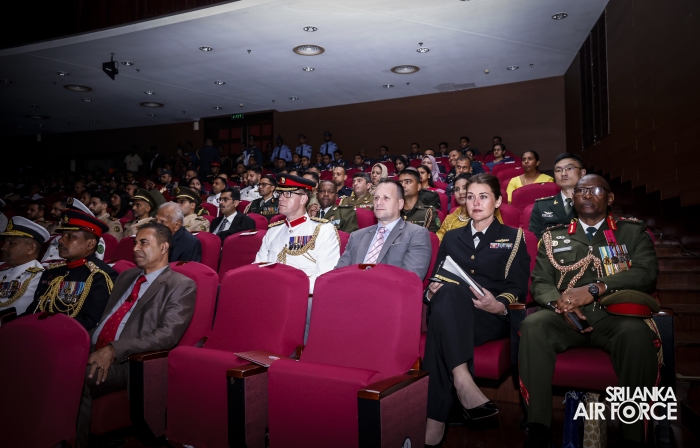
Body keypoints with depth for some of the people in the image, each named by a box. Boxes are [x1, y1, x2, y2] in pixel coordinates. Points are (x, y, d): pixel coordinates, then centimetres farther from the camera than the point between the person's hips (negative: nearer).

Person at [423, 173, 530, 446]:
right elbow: (435, 279, 17)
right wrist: (432, 291, -9)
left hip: (492, 317, -2)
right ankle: (463, 382, -47)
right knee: (447, 291, -38)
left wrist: (499, 305, -19)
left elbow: (517, 288, 4)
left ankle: (436, 419, -42)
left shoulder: (513, 237, 16)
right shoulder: (451, 238, 26)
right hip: (449, 314, 2)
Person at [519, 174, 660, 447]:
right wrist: (560, 301, -13)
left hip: (615, 315, -1)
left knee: (637, 333, -35)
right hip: (566, 317, 1)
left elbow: (646, 273, -1)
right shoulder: (553, 236, 19)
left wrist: (593, 289, -17)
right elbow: (539, 283, 12)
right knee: (533, 325, -31)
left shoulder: (633, 231, 17)